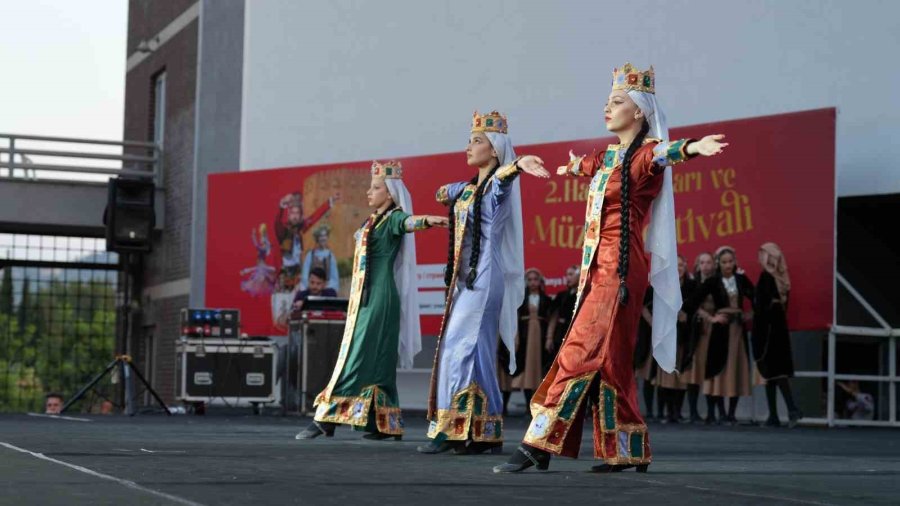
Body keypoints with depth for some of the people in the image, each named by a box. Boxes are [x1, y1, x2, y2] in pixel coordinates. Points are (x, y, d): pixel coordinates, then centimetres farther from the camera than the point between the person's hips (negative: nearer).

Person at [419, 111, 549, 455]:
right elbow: (443, 192, 43)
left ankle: (452, 430, -14)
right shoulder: (466, 189, 18)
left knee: (461, 347, -13)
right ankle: (478, 433, 6)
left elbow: (503, 174, -34)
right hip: (464, 279, 9)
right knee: (473, 351, 5)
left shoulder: (498, 185, -7)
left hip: (485, 278, -9)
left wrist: (519, 164, -50)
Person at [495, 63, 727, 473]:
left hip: (619, 268, -9)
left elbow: (660, 154, -33)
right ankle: (627, 451, 11)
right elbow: (587, 165, 41)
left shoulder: (645, 155, -8)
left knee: (582, 354, -11)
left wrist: (689, 148, -56)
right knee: (607, 359, 7)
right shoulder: (608, 157, 16)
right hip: (596, 266, 9)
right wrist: (570, 167, 64)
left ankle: (538, 446, -13)